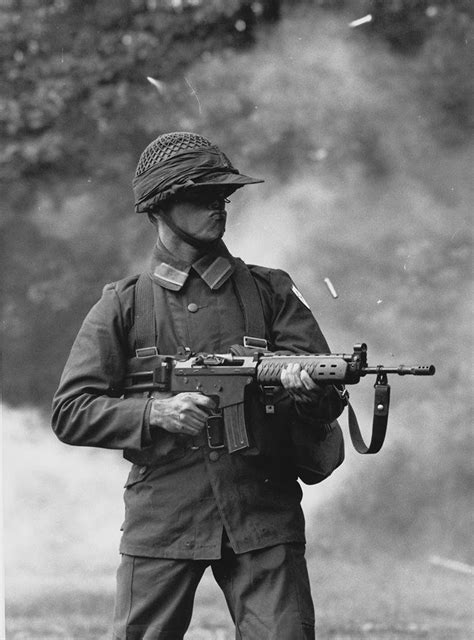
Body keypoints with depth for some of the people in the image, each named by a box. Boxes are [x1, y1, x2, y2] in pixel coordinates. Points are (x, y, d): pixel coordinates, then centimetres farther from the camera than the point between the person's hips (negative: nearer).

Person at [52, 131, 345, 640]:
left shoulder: (270, 292, 10)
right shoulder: (122, 306, 6)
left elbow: (330, 399, 4)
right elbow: (69, 413, 1)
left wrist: (305, 388, -20)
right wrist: (157, 412, -13)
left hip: (264, 519, 1)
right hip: (161, 518, 0)